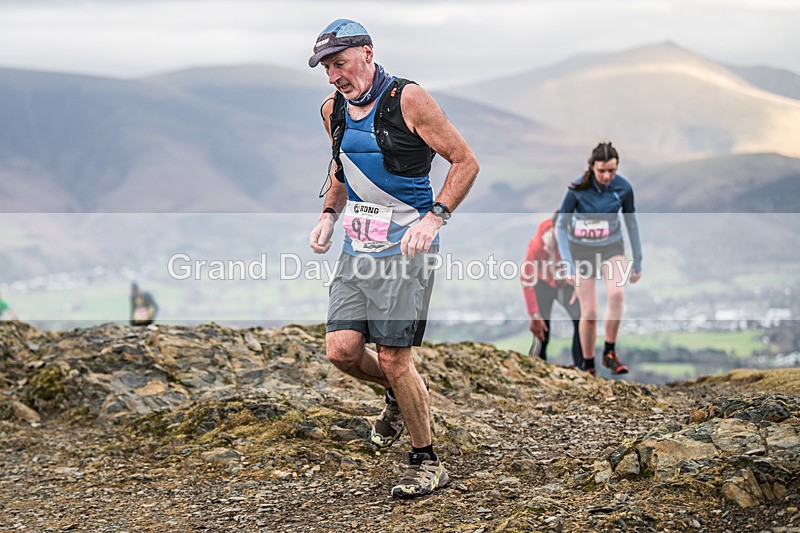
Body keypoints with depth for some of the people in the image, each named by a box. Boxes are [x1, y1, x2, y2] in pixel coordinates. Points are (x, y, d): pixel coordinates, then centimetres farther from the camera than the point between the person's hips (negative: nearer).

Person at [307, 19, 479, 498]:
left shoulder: (408, 100, -11)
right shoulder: (333, 110, 9)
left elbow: (466, 162, -8)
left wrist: (434, 217, -19)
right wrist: (329, 215, 11)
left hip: (405, 247, -6)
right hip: (357, 248, 6)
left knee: (392, 358, -8)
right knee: (341, 349, -3)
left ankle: (427, 463, 9)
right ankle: (402, 395, 29)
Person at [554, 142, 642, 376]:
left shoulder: (623, 188, -12)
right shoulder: (577, 189, -19)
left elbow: (631, 224, 3)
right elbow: (561, 226, -11)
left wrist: (638, 262, 7)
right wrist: (568, 265, -19)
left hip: (612, 248, 1)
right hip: (582, 251, -1)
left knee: (617, 293, -27)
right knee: (589, 312, -5)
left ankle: (610, 353, -13)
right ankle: (588, 364, 16)